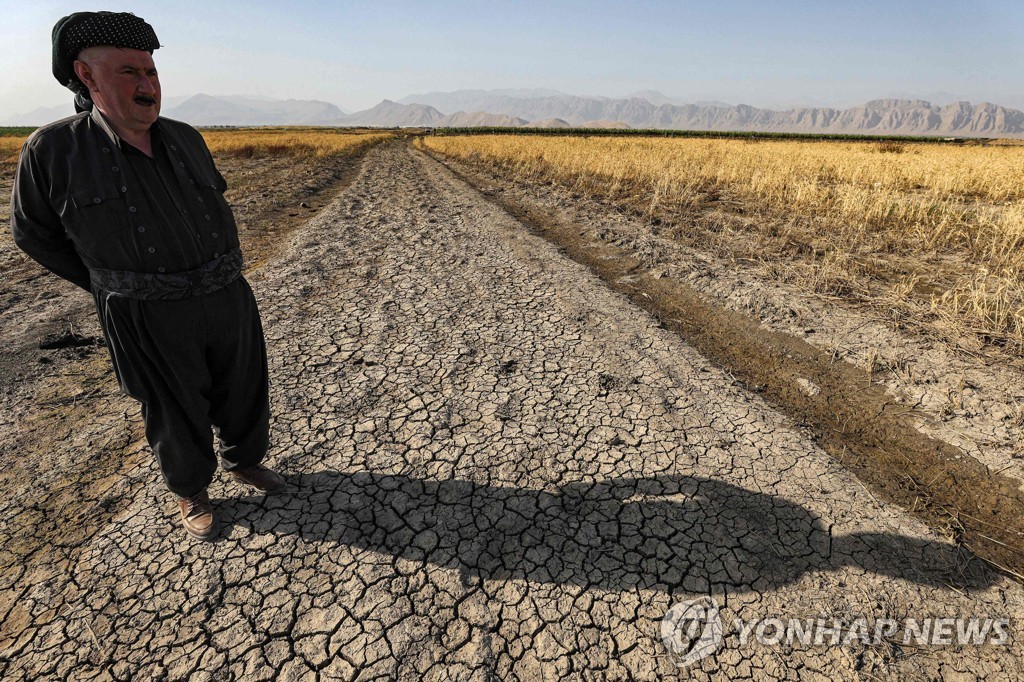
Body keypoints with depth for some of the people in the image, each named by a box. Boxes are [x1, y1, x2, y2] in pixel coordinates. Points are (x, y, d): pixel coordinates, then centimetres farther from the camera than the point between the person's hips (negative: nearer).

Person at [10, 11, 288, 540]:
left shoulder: (185, 140, 3)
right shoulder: (53, 151, -8)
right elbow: (34, 232, 5)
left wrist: (216, 268, 14)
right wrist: (113, 288, 3)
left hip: (227, 299, 4)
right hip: (150, 319, -3)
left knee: (244, 389, 16)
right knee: (177, 411, 12)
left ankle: (244, 462, 43)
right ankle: (191, 491, 38)